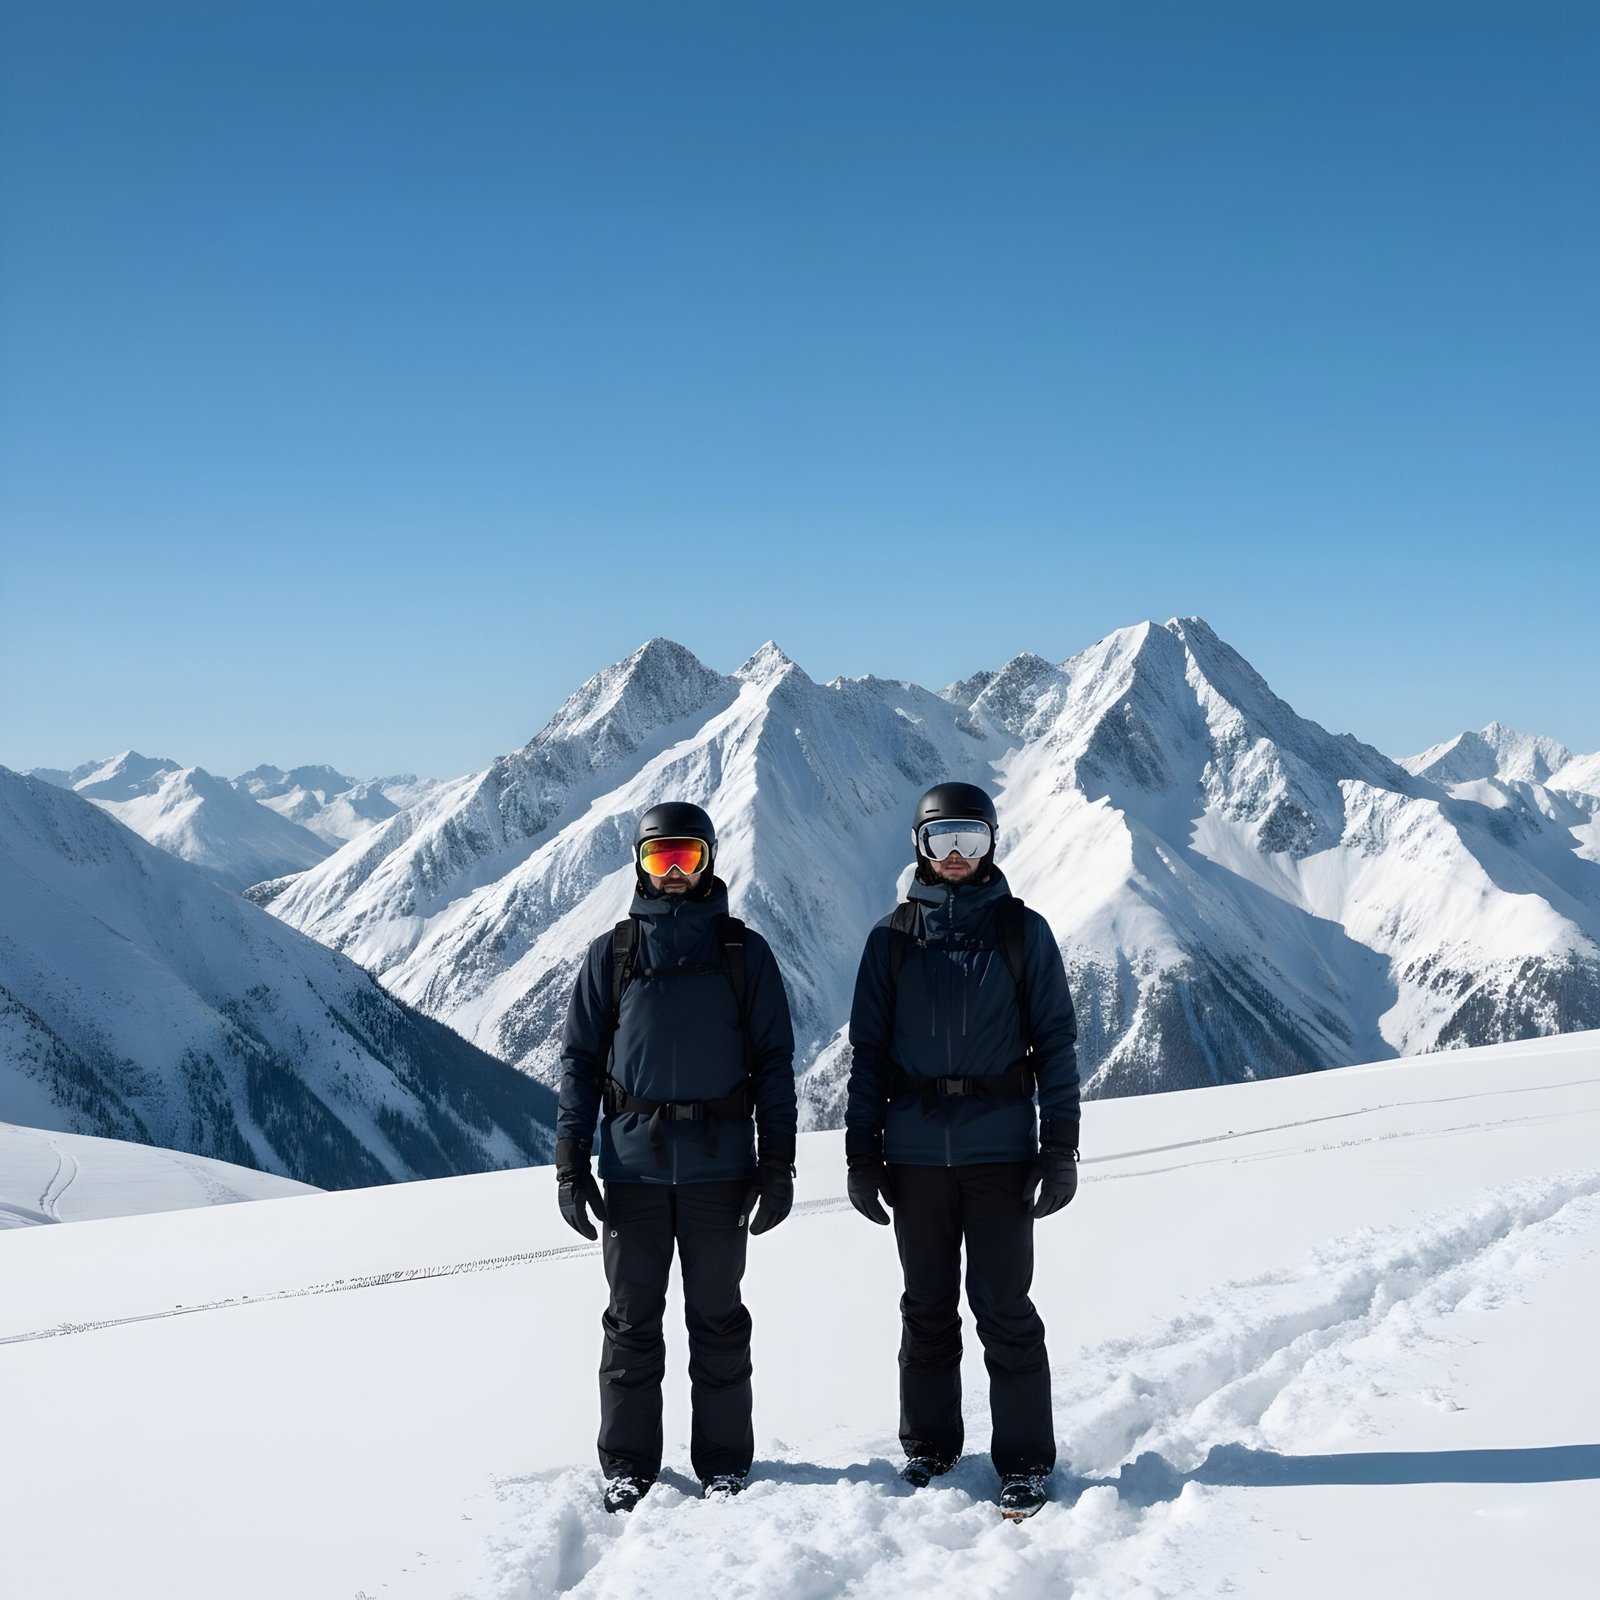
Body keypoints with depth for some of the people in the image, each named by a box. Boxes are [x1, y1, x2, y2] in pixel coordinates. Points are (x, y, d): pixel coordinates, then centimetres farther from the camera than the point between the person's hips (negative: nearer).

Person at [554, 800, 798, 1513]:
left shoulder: (744, 952, 4)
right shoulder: (612, 953, 6)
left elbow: (773, 1060, 4)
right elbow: (579, 1059, 6)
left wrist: (777, 1163, -1)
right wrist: (571, 1164, -1)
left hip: (718, 1165, -1)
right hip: (633, 1162, 1)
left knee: (717, 1320, 7)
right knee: (633, 1321, 7)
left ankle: (724, 1461, 18)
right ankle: (627, 1464, 17)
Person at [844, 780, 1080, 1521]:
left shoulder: (1022, 930, 3)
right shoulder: (893, 937, 6)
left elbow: (1056, 1038, 2)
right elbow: (868, 1049, 7)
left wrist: (1061, 1146, -4)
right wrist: (862, 1153, 2)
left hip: (999, 1148, -2)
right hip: (917, 1150, 2)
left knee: (1004, 1308, 0)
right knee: (927, 1308, 11)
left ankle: (1026, 1461, 10)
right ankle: (928, 1446, 24)